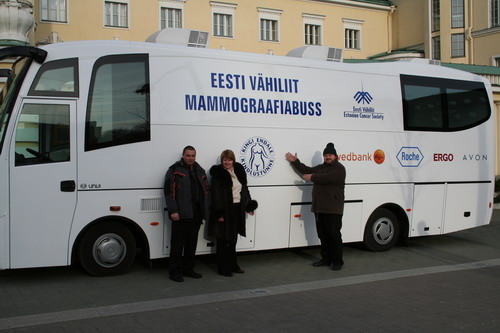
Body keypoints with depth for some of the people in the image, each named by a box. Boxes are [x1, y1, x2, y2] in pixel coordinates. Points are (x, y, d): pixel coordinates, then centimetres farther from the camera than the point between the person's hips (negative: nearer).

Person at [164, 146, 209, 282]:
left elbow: (206, 191, 20)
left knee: (192, 244, 13)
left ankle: (188, 269, 24)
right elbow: (169, 191, -10)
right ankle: (175, 271, 6)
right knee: (177, 244, -2)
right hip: (181, 214, -6)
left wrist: (206, 211, 12)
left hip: (196, 214, 7)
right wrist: (173, 211, -17)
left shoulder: (200, 171, 17)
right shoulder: (175, 170, -3)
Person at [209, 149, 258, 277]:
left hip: (237, 210, 6)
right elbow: (215, 194, -14)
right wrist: (218, 213, -20)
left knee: (233, 239, 16)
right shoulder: (218, 173, -9)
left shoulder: (239, 171, 9)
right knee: (223, 241, 0)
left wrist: (249, 205, 13)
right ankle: (223, 269, 9)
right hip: (224, 210, -6)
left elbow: (244, 189, 17)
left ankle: (232, 265, 28)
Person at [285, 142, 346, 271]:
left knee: (334, 235, -6)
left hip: (333, 209, -8)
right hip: (319, 208, 8)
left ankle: (337, 261, 1)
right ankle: (326, 259, 20)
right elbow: (306, 170, 25)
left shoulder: (339, 168, -6)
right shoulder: (320, 168, 21)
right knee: (323, 235, 11)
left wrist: (312, 177, -9)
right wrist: (295, 161, 21)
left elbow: (327, 178, -20)